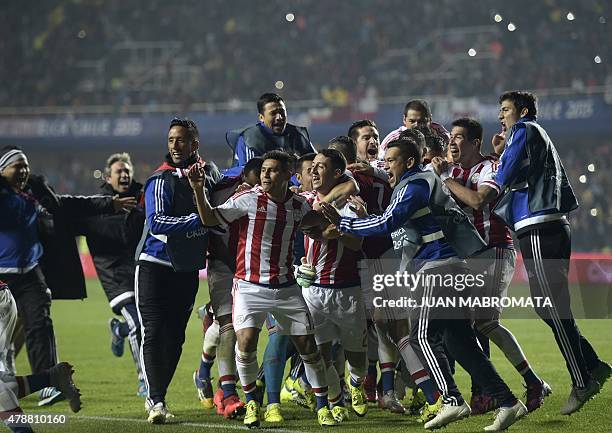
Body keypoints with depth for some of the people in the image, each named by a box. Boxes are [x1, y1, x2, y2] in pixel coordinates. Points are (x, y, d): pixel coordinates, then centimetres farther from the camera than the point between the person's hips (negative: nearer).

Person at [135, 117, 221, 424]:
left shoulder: (209, 173, 5)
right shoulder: (162, 180, -12)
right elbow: (157, 222, -24)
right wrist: (199, 219, -27)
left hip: (188, 269, 5)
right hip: (155, 265, -5)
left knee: (174, 338, 9)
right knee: (154, 334, -11)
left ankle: (156, 399, 20)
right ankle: (156, 402, -12)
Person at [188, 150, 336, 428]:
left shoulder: (299, 204, 3)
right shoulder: (248, 200, -9)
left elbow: (310, 219, 27)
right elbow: (210, 219, -11)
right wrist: (198, 190, -25)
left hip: (286, 288, 3)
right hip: (250, 287, -3)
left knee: (308, 347, 3)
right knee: (246, 343, -18)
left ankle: (322, 407, 19)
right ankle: (251, 403, 4)